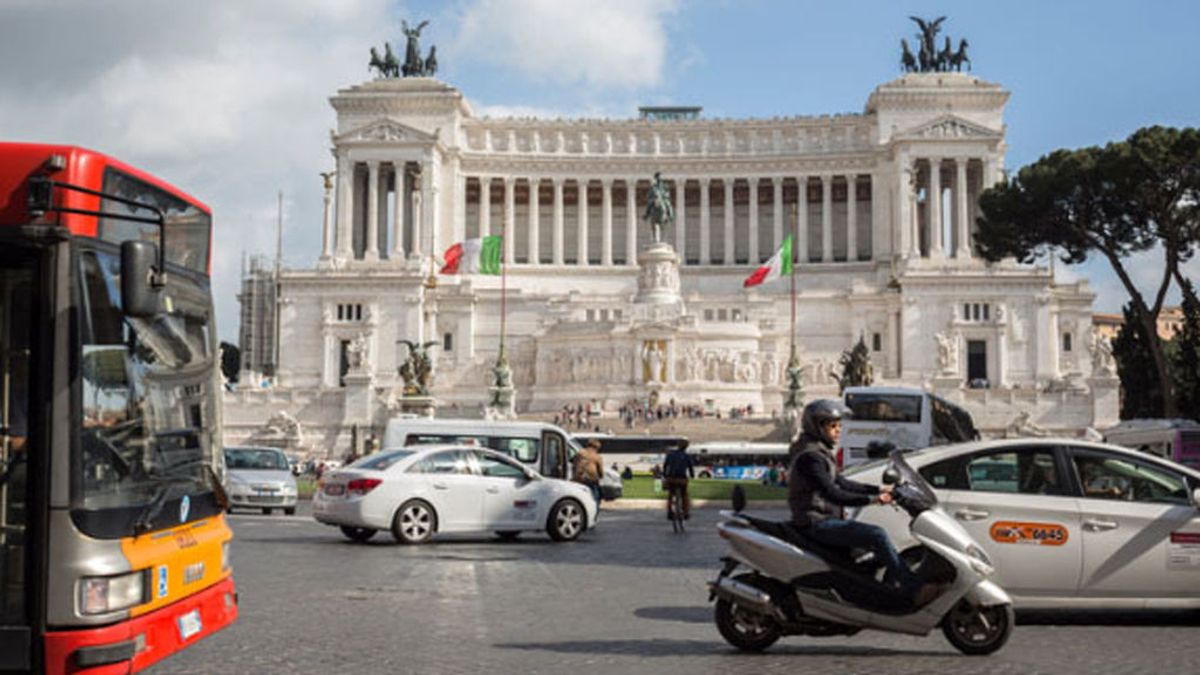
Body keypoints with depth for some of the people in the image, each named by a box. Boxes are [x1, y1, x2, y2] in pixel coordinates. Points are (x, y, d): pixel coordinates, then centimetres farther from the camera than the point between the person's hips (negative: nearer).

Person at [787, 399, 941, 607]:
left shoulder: (821, 453, 16)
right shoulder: (810, 456, -17)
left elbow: (840, 483, 20)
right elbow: (831, 493, -25)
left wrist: (878, 490, 12)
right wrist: (871, 499, -30)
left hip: (826, 519, 11)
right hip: (816, 523, -11)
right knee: (877, 535, -22)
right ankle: (914, 590, -22)